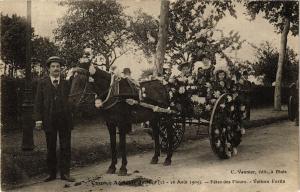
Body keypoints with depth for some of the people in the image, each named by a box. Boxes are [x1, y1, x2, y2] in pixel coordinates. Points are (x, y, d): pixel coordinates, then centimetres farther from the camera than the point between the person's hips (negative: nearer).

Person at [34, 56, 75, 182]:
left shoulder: (66, 83, 11)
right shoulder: (42, 83, 6)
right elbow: (38, 102, 2)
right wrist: (38, 119, -6)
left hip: (65, 120, 1)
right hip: (49, 120, -1)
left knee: (65, 147, 2)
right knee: (50, 148, 7)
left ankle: (65, 173, 10)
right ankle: (51, 173, 16)